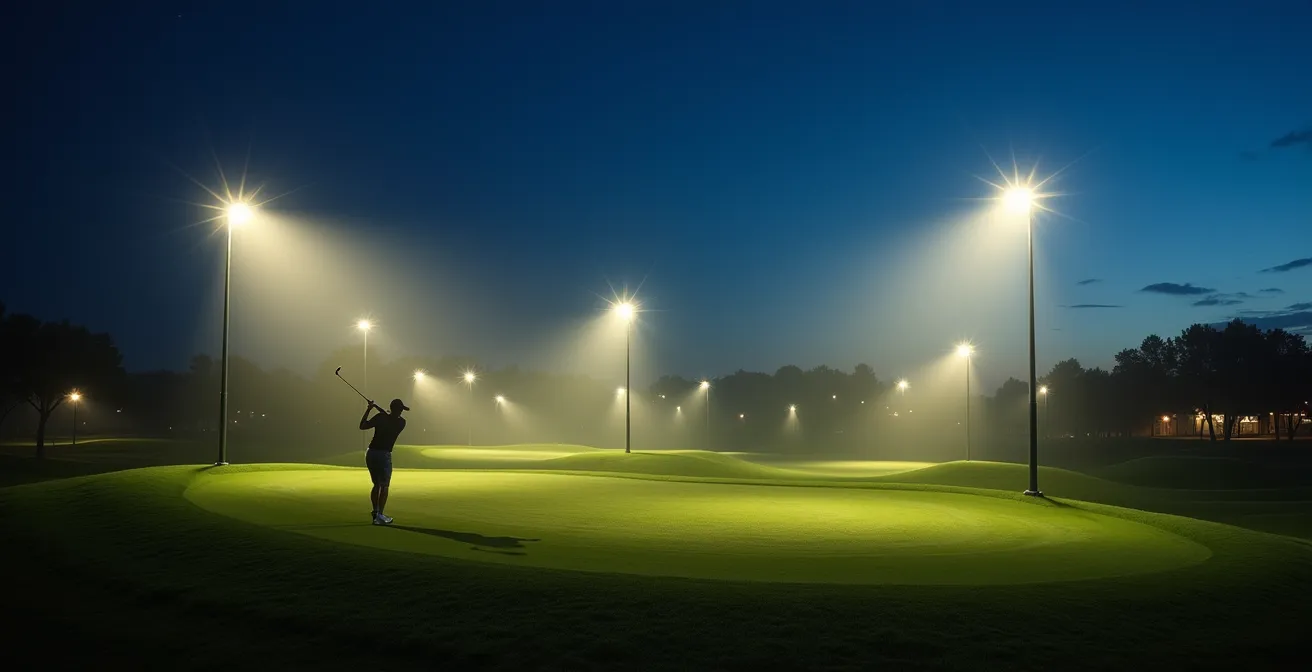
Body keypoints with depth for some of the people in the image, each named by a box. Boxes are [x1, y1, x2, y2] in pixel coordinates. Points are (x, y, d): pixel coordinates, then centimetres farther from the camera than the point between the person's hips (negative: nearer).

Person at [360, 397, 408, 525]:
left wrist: (368, 410, 9)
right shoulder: (401, 423, -3)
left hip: (371, 453, 4)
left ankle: (375, 513, 21)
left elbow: (362, 426, 3)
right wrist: (377, 407, 18)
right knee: (384, 486, 3)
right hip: (384, 455, -4)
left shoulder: (380, 417, -2)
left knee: (376, 485, 17)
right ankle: (379, 516, -5)